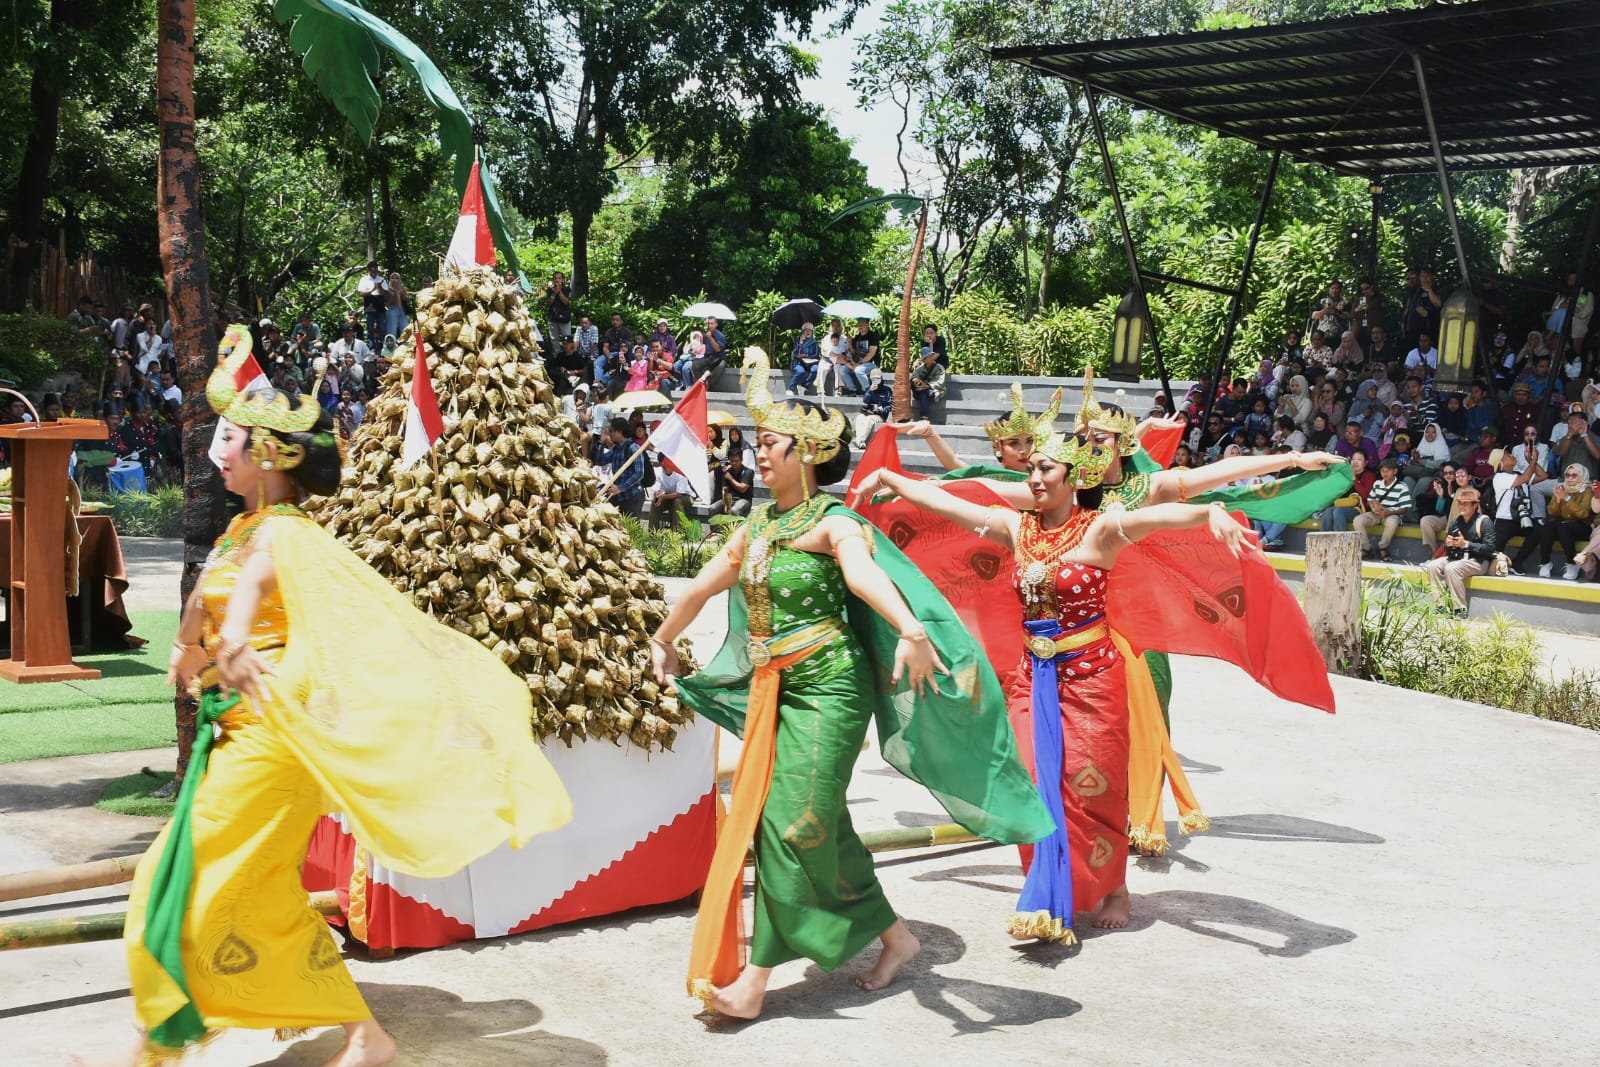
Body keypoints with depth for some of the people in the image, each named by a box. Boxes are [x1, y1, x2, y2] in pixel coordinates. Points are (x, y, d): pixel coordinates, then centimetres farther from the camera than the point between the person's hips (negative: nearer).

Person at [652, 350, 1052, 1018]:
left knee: (791, 822, -8)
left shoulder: (830, 522, -11)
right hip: (774, 688, 8)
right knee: (818, 823, 10)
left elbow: (865, 573, -32)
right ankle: (894, 938, 25)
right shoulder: (756, 527, 13)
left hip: (829, 687, -8)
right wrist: (663, 640, 40)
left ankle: (754, 981, -4)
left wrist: (911, 631, -50)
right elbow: (702, 586, 27)